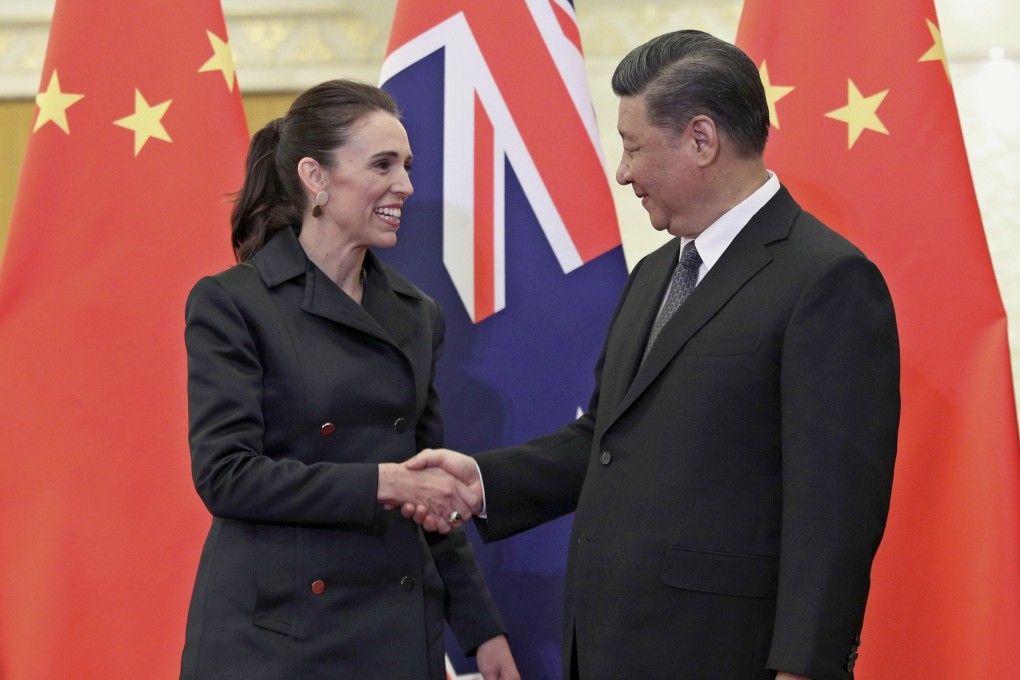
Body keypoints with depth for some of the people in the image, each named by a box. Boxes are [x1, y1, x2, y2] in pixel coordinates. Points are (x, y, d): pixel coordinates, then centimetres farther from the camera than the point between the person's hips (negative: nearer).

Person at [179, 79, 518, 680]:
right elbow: (225, 475, -14)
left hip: (398, 631, 5)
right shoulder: (230, 304, -6)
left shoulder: (418, 316, 11)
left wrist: (482, 629, 11)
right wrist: (379, 483, -18)